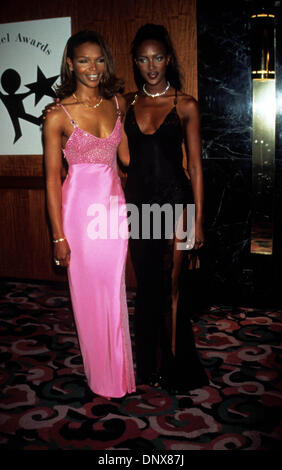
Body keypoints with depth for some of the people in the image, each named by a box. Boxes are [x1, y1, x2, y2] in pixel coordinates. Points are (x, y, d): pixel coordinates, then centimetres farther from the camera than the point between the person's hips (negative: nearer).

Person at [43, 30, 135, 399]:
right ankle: (101, 376, 29)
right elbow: (52, 179, -7)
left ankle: (120, 371, 31)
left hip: (114, 204, 4)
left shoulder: (117, 103, 5)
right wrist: (59, 236, -8)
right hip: (79, 206, -3)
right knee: (88, 294, 8)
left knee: (114, 292, 12)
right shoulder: (58, 116, -8)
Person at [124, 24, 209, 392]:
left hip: (174, 201, -3)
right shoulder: (128, 104, 7)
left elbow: (195, 165, -3)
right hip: (137, 201, 4)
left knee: (171, 286, 1)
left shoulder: (185, 105, -2)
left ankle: (175, 368, 19)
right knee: (146, 284, 12)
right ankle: (150, 364, 29)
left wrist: (198, 219, -6)